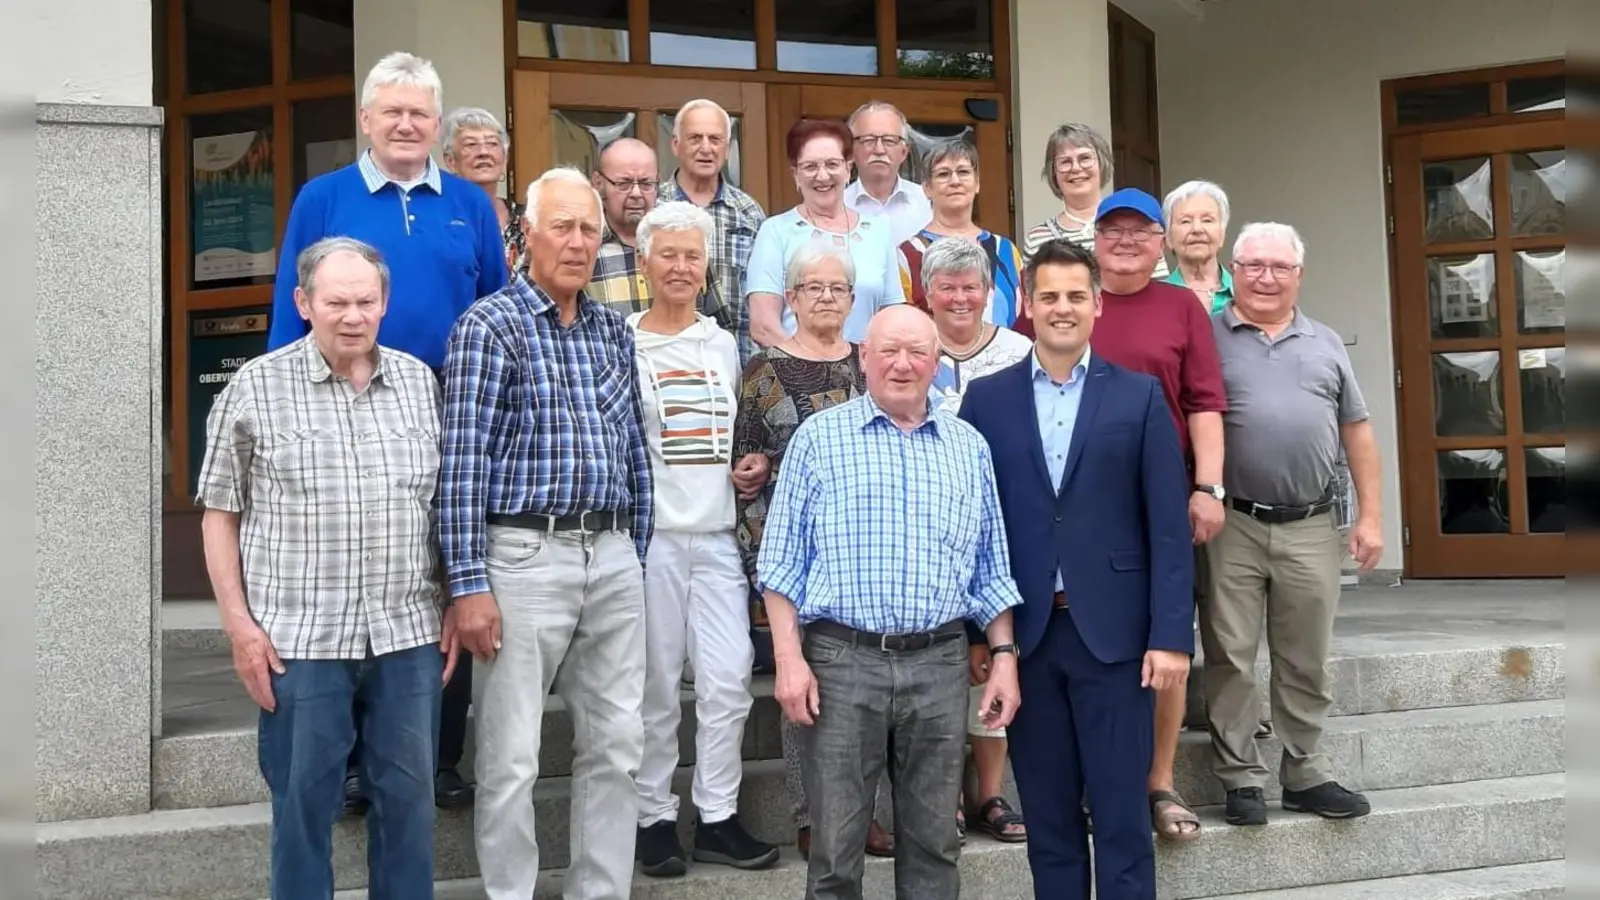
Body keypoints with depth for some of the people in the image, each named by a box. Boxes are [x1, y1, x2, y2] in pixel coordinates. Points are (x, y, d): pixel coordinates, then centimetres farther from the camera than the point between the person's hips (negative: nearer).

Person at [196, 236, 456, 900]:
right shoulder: (256, 387, -1)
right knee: (303, 800, 7)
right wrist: (240, 625, -5)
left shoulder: (418, 382, 8)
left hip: (408, 633, 3)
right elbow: (220, 513, 2)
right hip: (299, 638, -2)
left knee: (409, 794, 11)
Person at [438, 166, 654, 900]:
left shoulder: (614, 331, 14)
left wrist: (637, 556, 14)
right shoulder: (490, 325, -4)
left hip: (614, 557, 6)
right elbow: (461, 462, -11)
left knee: (616, 745, 11)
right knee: (512, 758, 2)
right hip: (527, 556, -6)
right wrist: (469, 583, -16)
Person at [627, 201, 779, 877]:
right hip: (648, 535, -4)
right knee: (656, 687, 2)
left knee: (728, 683, 1)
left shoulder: (724, 345, 14)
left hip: (718, 535, 4)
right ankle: (656, 818, 16)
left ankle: (717, 817, 14)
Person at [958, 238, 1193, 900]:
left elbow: (1168, 527, -1)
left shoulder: (1139, 395, 3)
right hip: (1024, 631, 1)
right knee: (1047, 815, 11)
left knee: (1121, 814, 4)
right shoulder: (986, 398, 6)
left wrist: (1172, 635, -7)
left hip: (1113, 630, -1)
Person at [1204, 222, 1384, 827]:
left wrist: (1370, 516, 7)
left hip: (1312, 528, 3)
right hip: (1232, 527, -3)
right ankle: (1240, 778, 14)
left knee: (1307, 663, 11)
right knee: (1229, 659, 2)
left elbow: (1356, 433, 14)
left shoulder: (1326, 344, 14)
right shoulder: (1206, 336, 2)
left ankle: (1305, 774, 24)